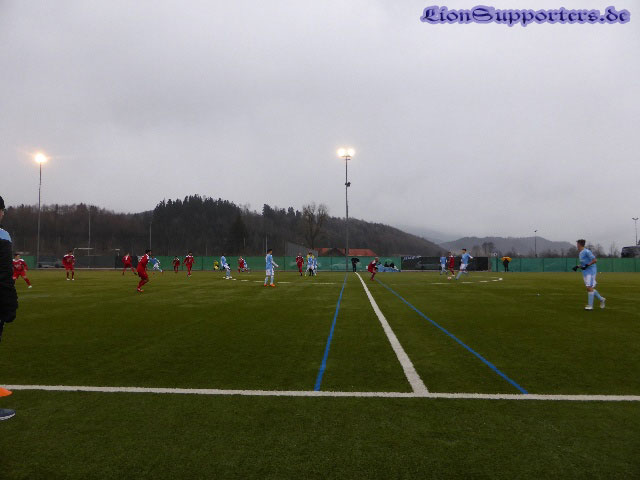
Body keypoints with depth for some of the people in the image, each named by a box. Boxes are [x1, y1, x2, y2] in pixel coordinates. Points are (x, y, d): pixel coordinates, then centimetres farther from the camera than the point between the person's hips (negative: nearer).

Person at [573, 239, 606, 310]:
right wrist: (577, 266, 10)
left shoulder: (587, 252, -12)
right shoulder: (580, 253, 16)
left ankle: (590, 305, -8)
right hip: (585, 272, 9)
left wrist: (587, 265, -22)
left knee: (589, 288, -11)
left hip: (590, 272, -9)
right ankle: (601, 299, 26)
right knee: (590, 288, 11)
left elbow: (595, 260, -16)